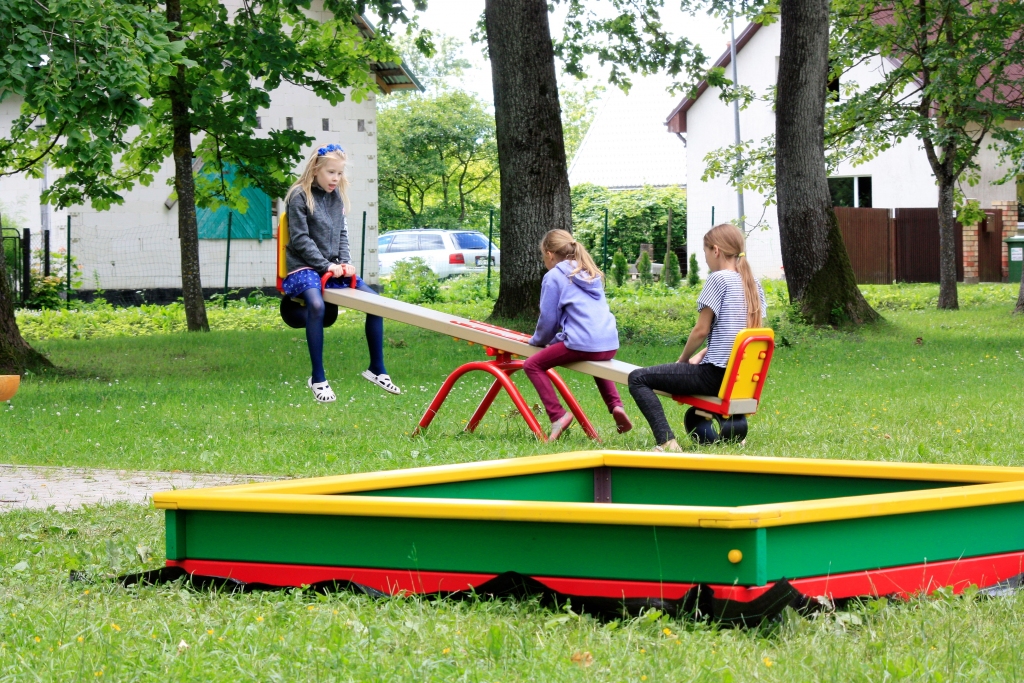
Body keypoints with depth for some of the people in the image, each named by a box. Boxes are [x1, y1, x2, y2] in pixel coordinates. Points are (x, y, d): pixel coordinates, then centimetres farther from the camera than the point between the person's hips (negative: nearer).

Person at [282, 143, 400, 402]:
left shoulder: (336, 195, 11)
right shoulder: (300, 196, -9)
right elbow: (300, 239, -13)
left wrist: (344, 262, -2)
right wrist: (326, 265, -16)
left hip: (333, 266, 7)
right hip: (304, 267, -7)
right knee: (316, 305, -36)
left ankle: (377, 369, 7)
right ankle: (318, 378, -29)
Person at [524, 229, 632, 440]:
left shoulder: (553, 277, 2)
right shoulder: (591, 274, 24)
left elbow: (548, 318, 2)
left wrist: (538, 341, 23)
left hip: (583, 344, -7)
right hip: (610, 345, 7)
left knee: (533, 365, 6)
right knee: (597, 364, 41)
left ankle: (557, 415, -9)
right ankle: (616, 406, 18)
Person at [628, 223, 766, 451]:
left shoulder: (719, 279, -10)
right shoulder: (754, 285, 12)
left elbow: (701, 330, -10)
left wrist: (683, 361, 6)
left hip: (716, 376, -9)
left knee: (638, 379, -6)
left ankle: (667, 441, -23)